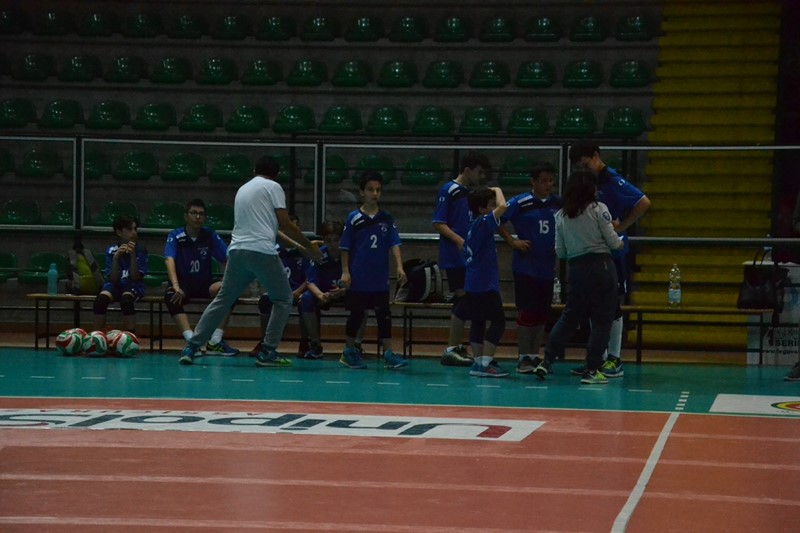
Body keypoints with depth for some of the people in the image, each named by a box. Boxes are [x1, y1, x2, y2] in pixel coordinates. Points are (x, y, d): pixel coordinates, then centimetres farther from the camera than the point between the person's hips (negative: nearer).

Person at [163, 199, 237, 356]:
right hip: (183, 285, -3)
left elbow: (226, 260, -3)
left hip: (205, 284, 3)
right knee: (170, 296, -37)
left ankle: (215, 342, -29)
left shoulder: (210, 235, 0)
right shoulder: (175, 236, -7)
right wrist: (176, 286, -40)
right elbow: (169, 260, -23)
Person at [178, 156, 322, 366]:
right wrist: (308, 246, 9)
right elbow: (285, 224, -1)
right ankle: (267, 352, 1)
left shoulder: (242, 189, 25)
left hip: (237, 250, 6)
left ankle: (191, 347, 4)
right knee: (283, 300, 9)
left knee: (222, 300, 11)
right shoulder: (273, 187, 5)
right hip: (262, 251, -6)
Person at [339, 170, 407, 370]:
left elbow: (394, 244, 0)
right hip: (358, 278, -2)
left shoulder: (387, 218, 3)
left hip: (380, 278, 2)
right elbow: (345, 247, 0)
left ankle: (388, 354, 5)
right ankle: (349, 352, 19)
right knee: (356, 314, 6)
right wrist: (345, 271, -5)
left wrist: (399, 267, -11)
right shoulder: (354, 218, -2)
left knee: (384, 314, 3)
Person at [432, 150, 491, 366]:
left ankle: (457, 347, 18)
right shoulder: (448, 191, -8)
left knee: (463, 301, 11)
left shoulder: (472, 193, 15)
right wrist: (459, 240, -23)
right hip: (454, 257, -8)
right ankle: (451, 350, -9)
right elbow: (438, 223, -13)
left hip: (469, 257, 8)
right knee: (464, 299, -12)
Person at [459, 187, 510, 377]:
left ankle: (478, 362, 15)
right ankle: (485, 364, -10)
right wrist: (498, 190, -6)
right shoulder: (483, 223, -13)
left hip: (473, 285, 9)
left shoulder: (473, 228, 14)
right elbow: (502, 206, -26)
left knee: (478, 322, 12)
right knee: (498, 321, -6)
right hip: (485, 285, -9)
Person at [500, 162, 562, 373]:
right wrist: (512, 241, -9)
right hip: (525, 267, -4)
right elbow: (497, 220, -6)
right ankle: (523, 357, 6)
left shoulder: (558, 204, 6)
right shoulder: (520, 203, -6)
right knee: (526, 312, -2)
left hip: (547, 268, 4)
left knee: (542, 314, 9)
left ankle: (535, 355, 18)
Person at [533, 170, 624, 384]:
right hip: (601, 267, -4)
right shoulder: (598, 208, -6)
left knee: (569, 316, 15)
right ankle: (591, 370, 2)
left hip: (576, 269, 4)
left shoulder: (561, 215, 6)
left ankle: (547, 361, 10)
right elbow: (613, 241, -6)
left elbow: (560, 252, 8)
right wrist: (620, 243, 16)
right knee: (602, 320, 3)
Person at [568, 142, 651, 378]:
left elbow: (644, 203, -17)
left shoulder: (612, 181, -12)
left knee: (612, 306, -2)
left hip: (613, 254, -8)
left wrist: (621, 227, -17)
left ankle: (615, 360, 4)